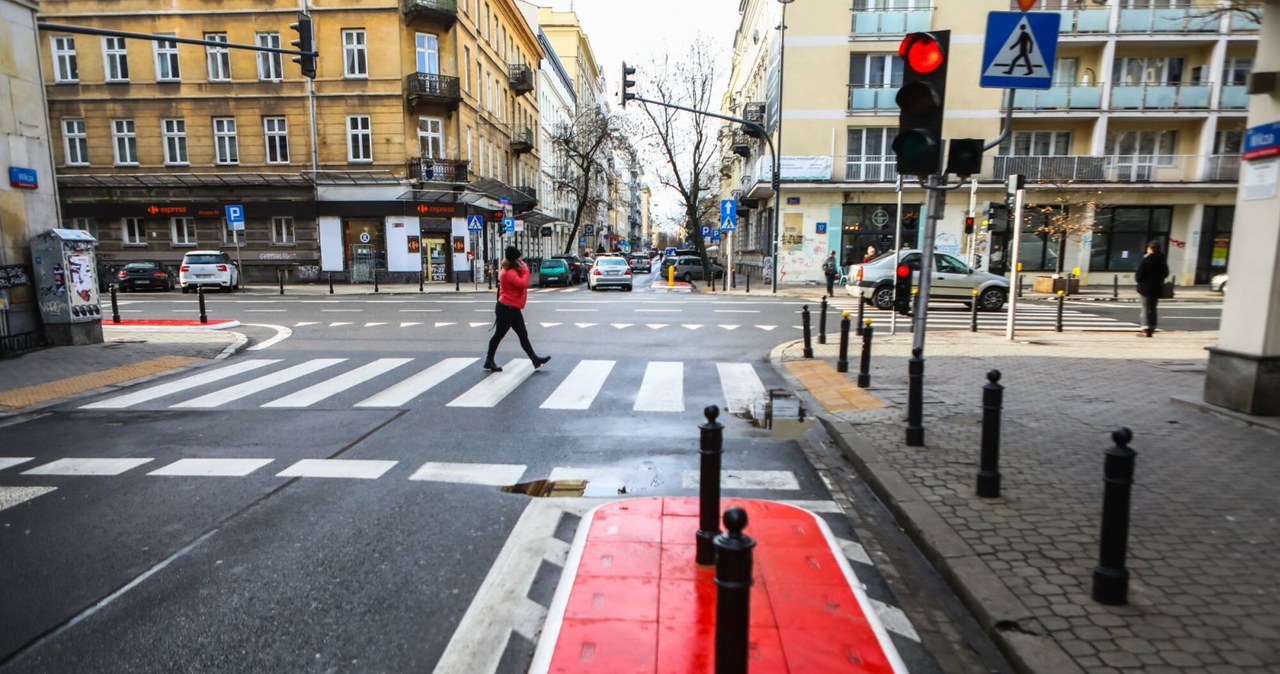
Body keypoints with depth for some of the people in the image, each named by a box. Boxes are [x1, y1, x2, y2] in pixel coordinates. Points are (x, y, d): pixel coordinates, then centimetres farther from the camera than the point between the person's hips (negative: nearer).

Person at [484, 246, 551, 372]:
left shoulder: (513, 271, 14)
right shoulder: (509, 273, -19)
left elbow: (521, 284, 14)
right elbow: (523, 283, -27)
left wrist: (523, 270, 3)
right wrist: (525, 271, -16)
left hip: (513, 309, 10)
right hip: (506, 309, -10)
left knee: (523, 335, 8)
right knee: (499, 335, 1)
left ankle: (535, 359, 9)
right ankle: (489, 361, 13)